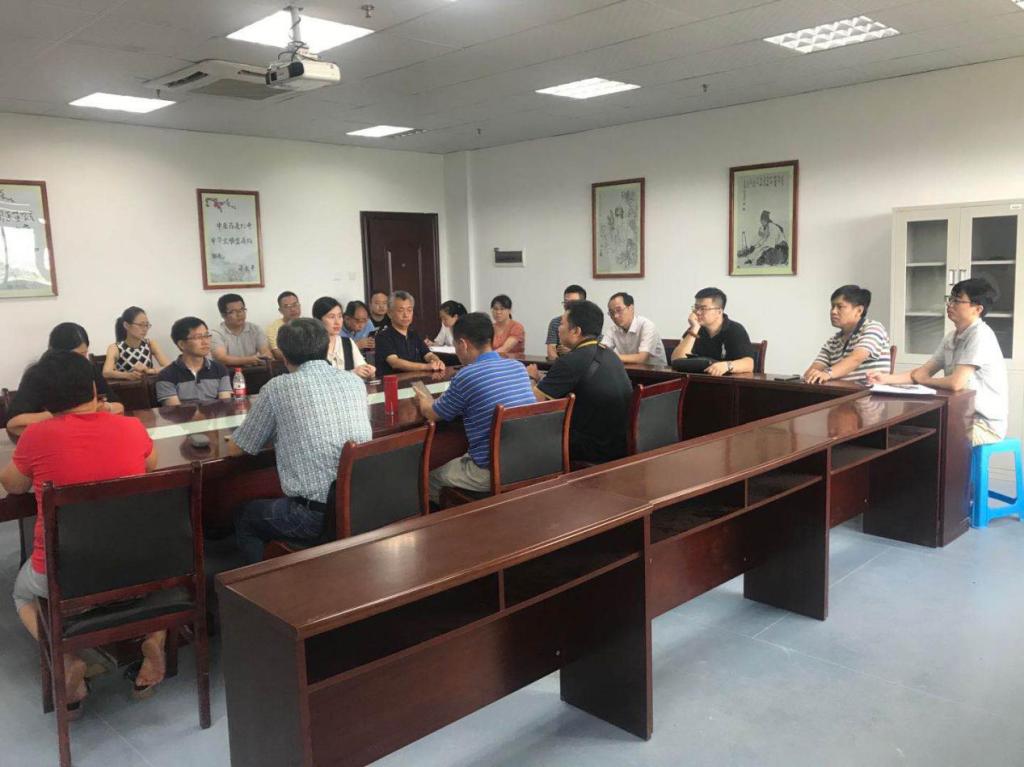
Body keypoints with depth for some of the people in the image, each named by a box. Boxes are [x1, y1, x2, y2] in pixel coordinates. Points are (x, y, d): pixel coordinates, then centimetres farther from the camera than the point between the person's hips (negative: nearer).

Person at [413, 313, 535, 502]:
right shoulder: (519, 367, 4)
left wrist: (424, 401, 26)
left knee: (431, 478, 18)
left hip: (491, 472, -6)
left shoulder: (466, 376, -14)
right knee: (461, 460, 30)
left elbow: (432, 414, 2)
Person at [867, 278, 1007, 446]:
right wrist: (885, 378, -9)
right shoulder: (952, 337, 9)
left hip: (985, 424, -8)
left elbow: (956, 383, -26)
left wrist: (921, 380, -7)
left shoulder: (980, 335, -19)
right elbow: (924, 372, 7)